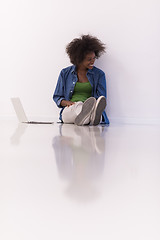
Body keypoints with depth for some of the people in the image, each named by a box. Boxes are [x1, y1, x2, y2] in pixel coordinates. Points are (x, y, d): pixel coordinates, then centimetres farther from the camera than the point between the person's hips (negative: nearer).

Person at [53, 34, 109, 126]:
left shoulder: (99, 74, 14)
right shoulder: (65, 73, 14)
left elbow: (101, 98, 5)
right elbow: (57, 97, 18)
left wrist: (94, 105, -19)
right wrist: (66, 102, -6)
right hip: (69, 110, 0)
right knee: (77, 105, -39)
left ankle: (93, 116, -75)